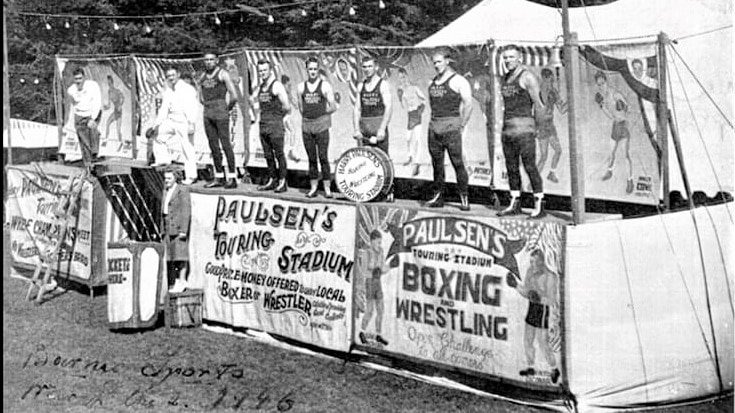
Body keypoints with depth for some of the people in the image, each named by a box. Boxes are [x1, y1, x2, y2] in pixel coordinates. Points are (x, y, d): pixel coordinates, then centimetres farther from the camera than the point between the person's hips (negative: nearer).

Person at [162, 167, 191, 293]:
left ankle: (182, 281, -6)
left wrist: (183, 230, -17)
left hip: (179, 226, -8)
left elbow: (186, 210, -11)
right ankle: (176, 282, 10)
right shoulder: (165, 191, 19)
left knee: (180, 254, -8)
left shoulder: (182, 190, -5)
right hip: (168, 228, 8)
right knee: (170, 256, 6)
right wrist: (163, 229, 12)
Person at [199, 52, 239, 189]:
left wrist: (226, 109, 0)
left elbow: (234, 96, -10)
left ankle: (232, 178, -7)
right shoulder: (203, 76, 14)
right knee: (213, 145, 7)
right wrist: (208, 107, 16)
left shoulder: (222, 74, -6)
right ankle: (219, 177, 11)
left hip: (221, 114, -7)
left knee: (225, 144, -8)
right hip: (208, 114, 7)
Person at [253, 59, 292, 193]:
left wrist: (278, 116, 2)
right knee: (268, 155, 9)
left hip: (275, 125, -7)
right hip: (263, 125, 7)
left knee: (279, 154, -3)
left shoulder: (277, 86, -8)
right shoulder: (260, 88, 15)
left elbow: (287, 107, -10)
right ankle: (272, 180, 16)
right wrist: (259, 117, 13)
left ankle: (282, 182, 0)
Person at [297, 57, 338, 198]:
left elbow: (333, 107, -2)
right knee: (311, 158, 6)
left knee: (323, 157, -6)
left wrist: (320, 114, 3)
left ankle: (327, 188, -2)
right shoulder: (301, 87, 9)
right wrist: (307, 116, 9)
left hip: (321, 125, -4)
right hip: (306, 125, 4)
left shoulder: (325, 86, -2)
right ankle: (313, 187, 12)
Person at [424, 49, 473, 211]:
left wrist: (461, 127, -10)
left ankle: (464, 198, -5)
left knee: (458, 163, -7)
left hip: (451, 126, -6)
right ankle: (438, 196, 12)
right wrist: (434, 122, 13)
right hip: (434, 127, 6)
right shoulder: (432, 83, 16)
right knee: (437, 164, 7)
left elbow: (468, 105, -8)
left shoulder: (458, 81, -5)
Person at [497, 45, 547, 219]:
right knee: (511, 167, 10)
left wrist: (541, 108, -21)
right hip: (507, 127, 7)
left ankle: (539, 206, -5)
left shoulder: (527, 76, -6)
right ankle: (514, 204, 19)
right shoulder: (505, 78, 16)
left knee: (530, 167, -8)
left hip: (524, 128, -7)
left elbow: (537, 102, -7)